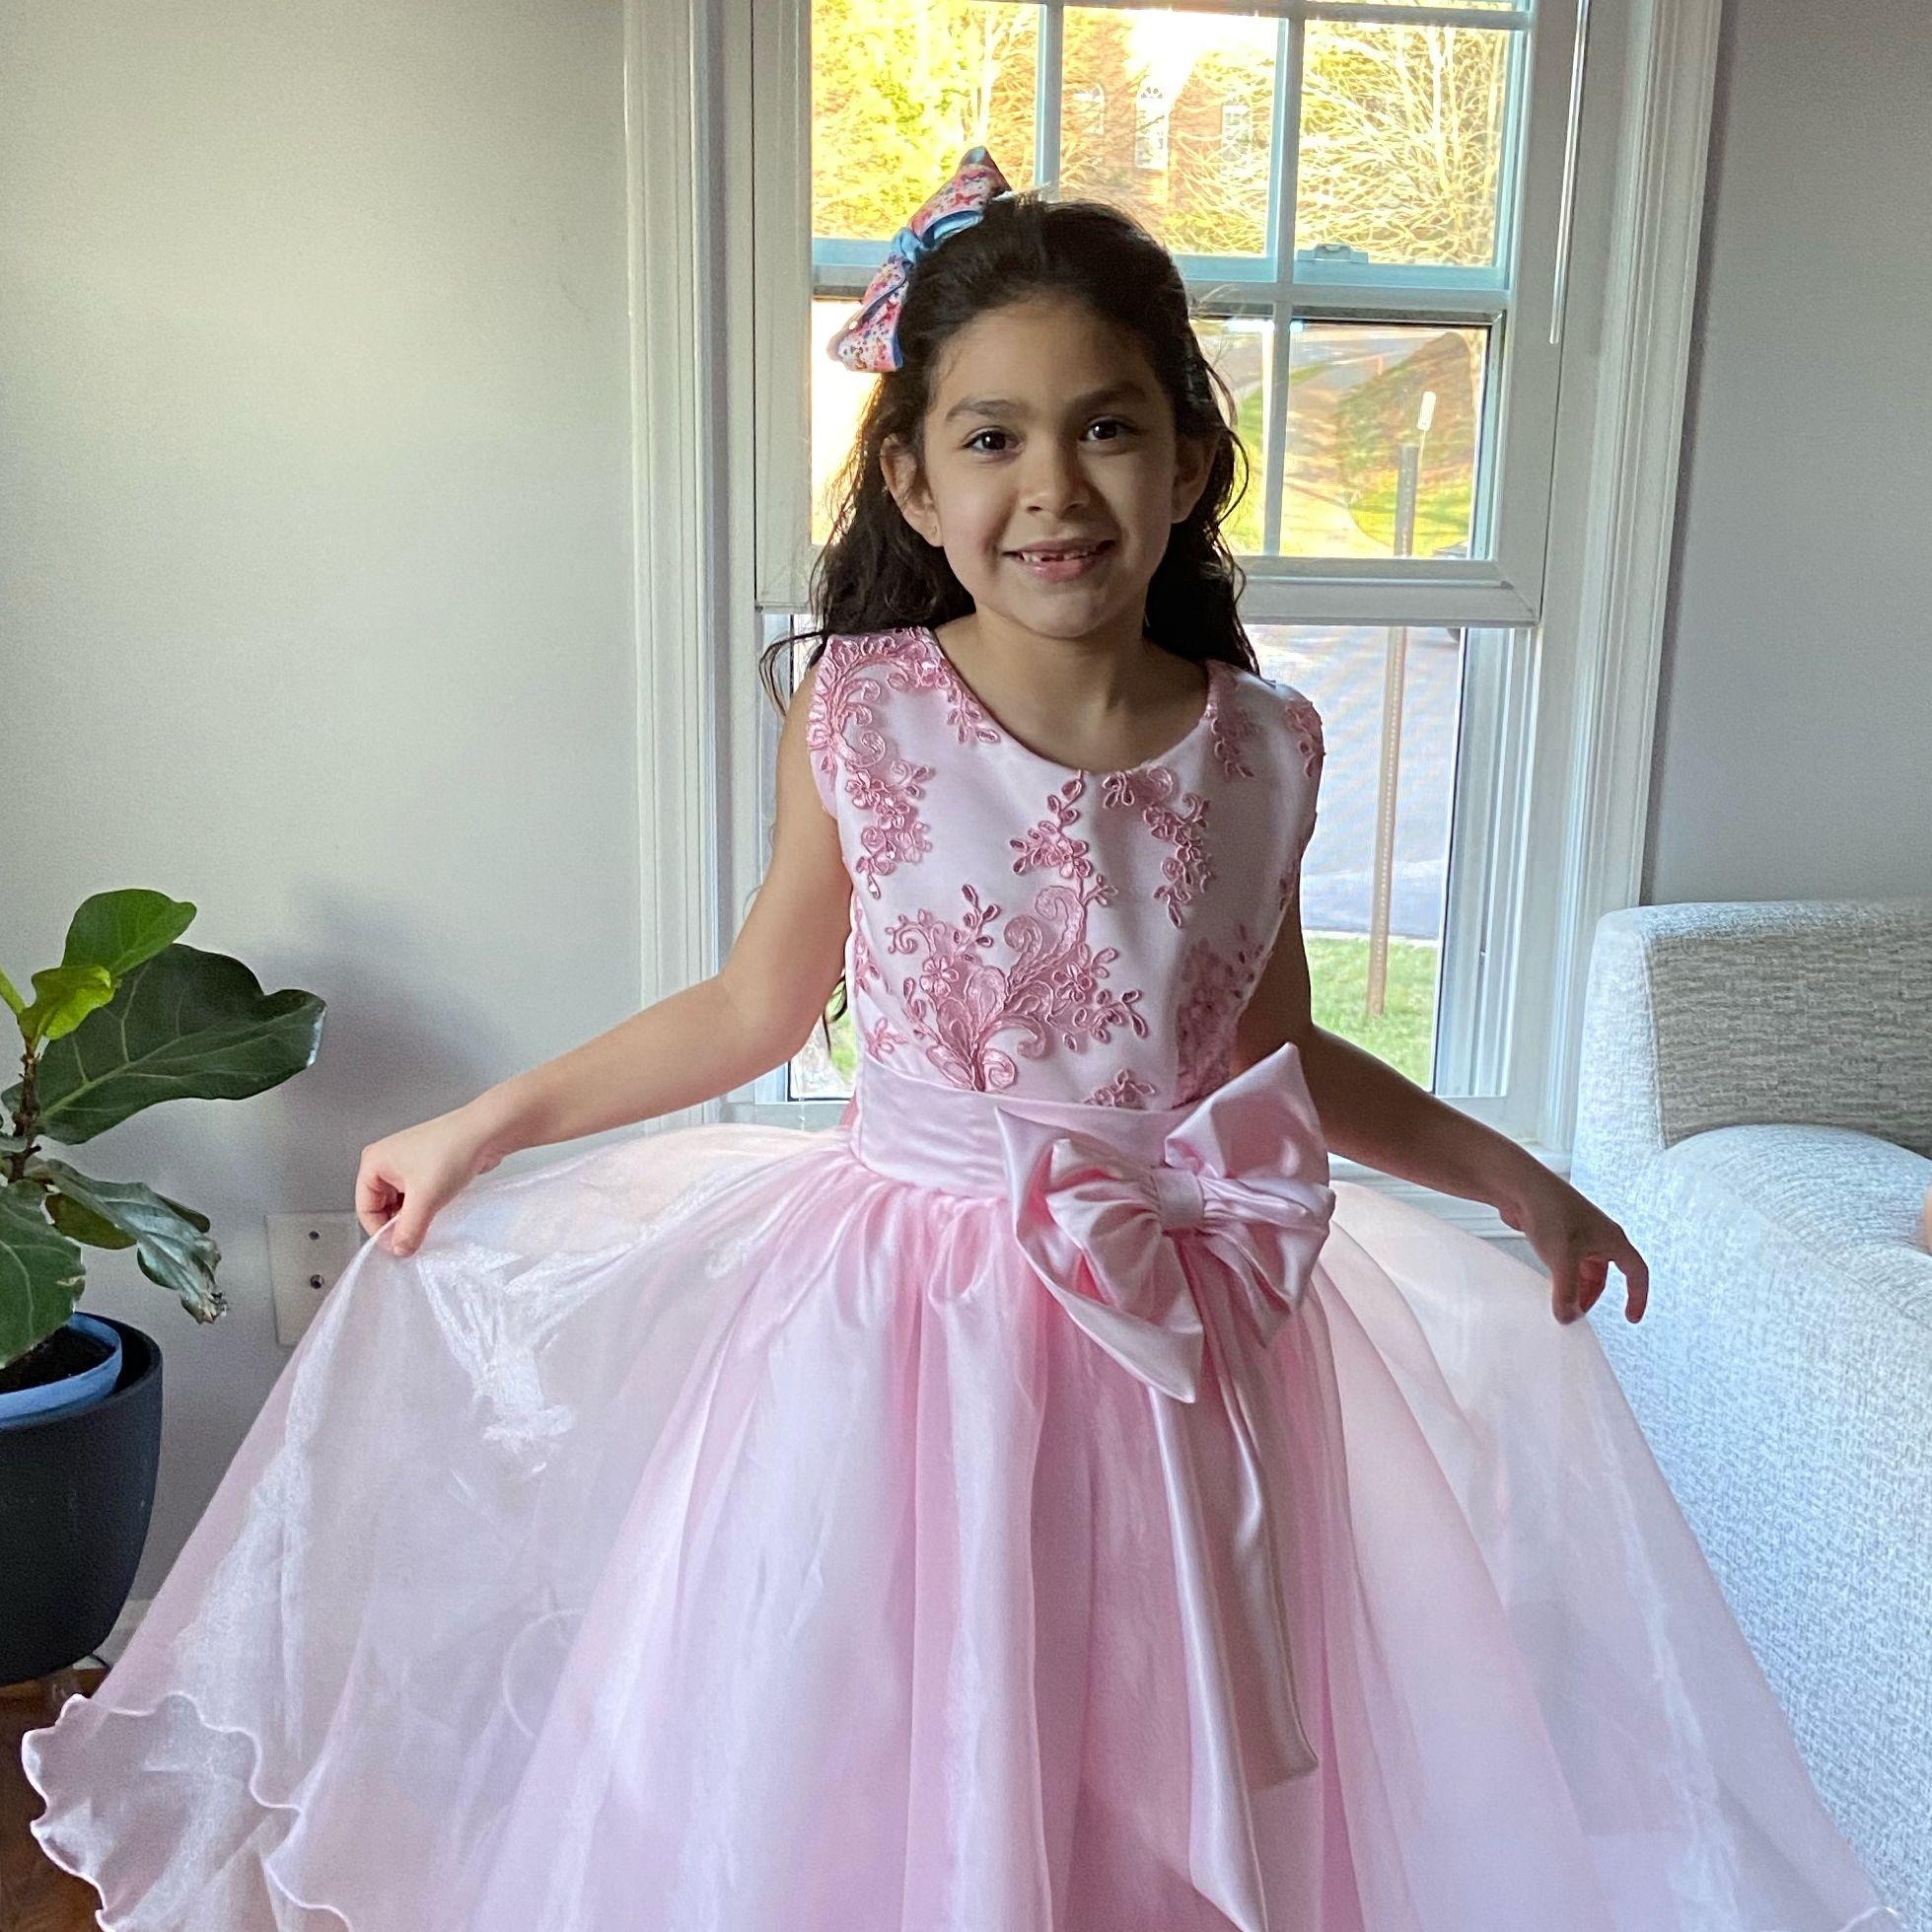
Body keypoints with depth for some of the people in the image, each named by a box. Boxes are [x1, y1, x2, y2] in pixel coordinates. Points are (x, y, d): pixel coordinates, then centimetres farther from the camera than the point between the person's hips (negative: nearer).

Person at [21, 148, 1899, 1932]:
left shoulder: (1261, 747, -5)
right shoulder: (855, 716, -10)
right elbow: (756, 1004, 3)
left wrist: (1511, 1173, 11)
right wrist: (488, 1123, 6)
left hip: (1185, 1334, 2)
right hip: (903, 1325, -1)